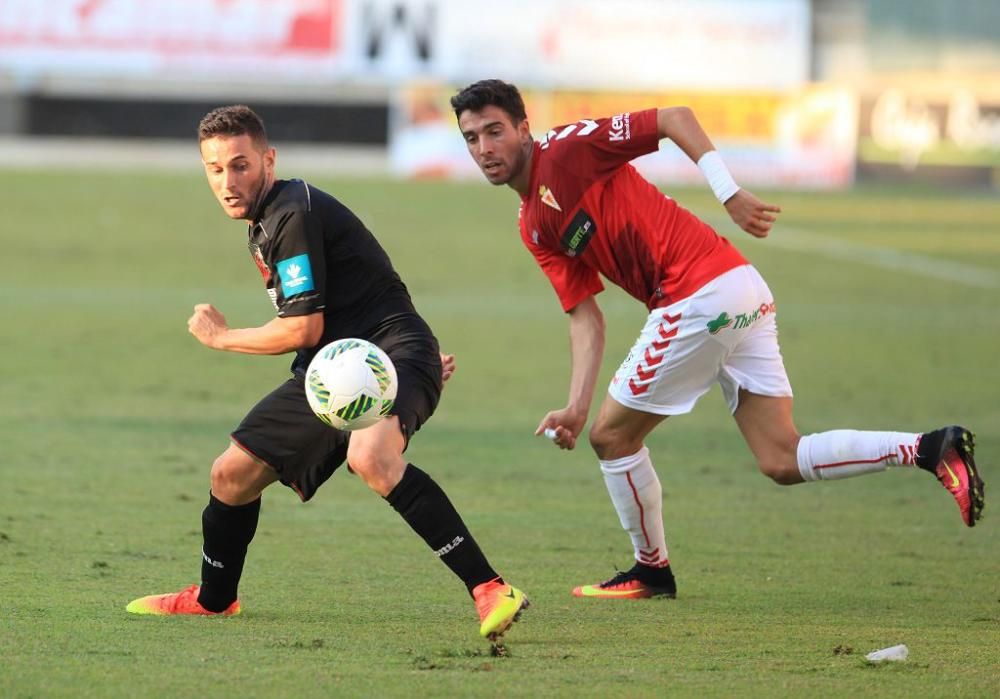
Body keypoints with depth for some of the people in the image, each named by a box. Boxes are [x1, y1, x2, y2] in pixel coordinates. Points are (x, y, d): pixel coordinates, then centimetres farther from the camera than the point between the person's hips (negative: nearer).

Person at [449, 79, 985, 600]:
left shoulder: (567, 148, -6)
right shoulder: (534, 228, 18)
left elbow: (674, 118, -10)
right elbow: (585, 317, 16)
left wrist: (731, 195, -18)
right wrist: (575, 408, 5)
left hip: (704, 294, -9)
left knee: (612, 435, 4)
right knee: (783, 462, 5)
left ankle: (652, 569, 19)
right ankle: (933, 448, -1)